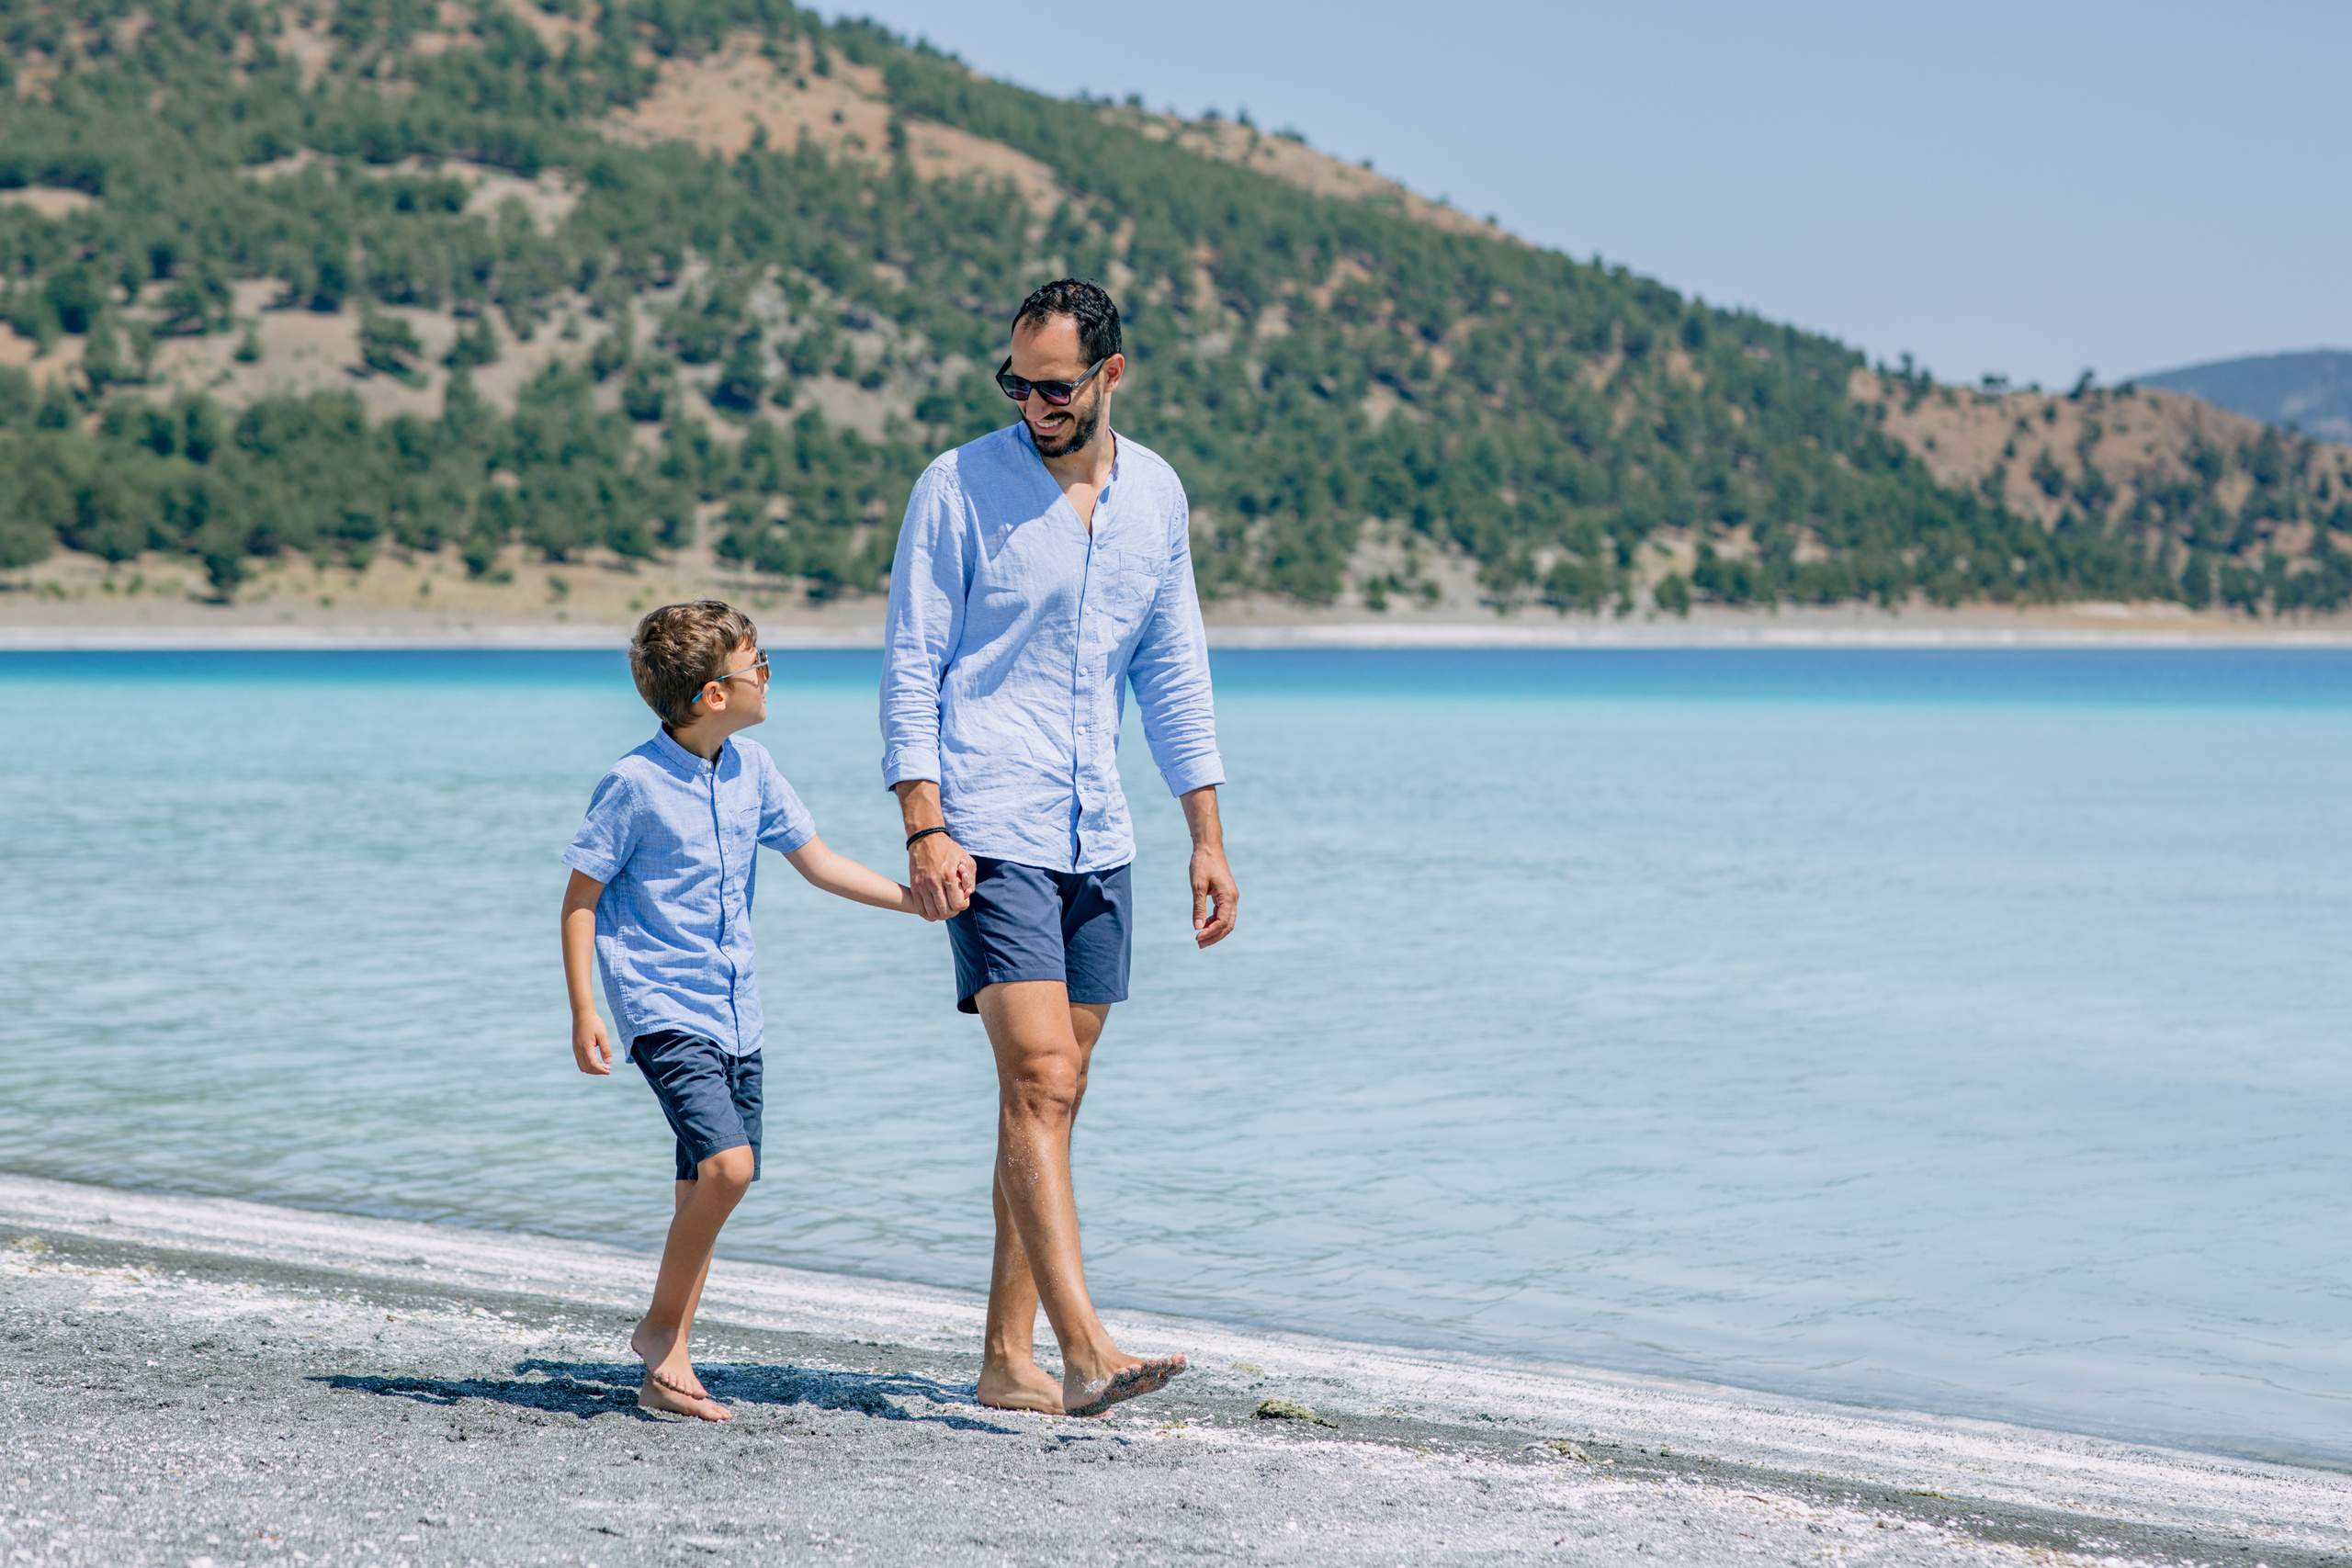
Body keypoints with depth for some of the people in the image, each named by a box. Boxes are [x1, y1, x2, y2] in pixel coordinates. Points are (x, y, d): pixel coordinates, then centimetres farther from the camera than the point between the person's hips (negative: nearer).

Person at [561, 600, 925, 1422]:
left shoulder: (751, 769, 6)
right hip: (664, 1008, -7)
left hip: (735, 1014, 7)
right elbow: (580, 898, -6)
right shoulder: (634, 784, -12)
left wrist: (920, 901, 9)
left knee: (709, 1188, 7)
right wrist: (583, 1013, -11)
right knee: (727, 1163, -22)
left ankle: (668, 1369, 15)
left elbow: (818, 863, 15)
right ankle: (660, 1324, -3)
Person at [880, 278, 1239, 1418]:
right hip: (989, 833, -5)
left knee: (1052, 1097, 7)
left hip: (1095, 840, 5)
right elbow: (910, 667, -5)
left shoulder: (1156, 494, 10)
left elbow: (1174, 672, 17)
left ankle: (1008, 1360, 13)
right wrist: (924, 829, -15)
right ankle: (1085, 1349, -20)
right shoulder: (959, 487, -4)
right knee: (1039, 1082, -15)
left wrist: (1206, 835, 13)